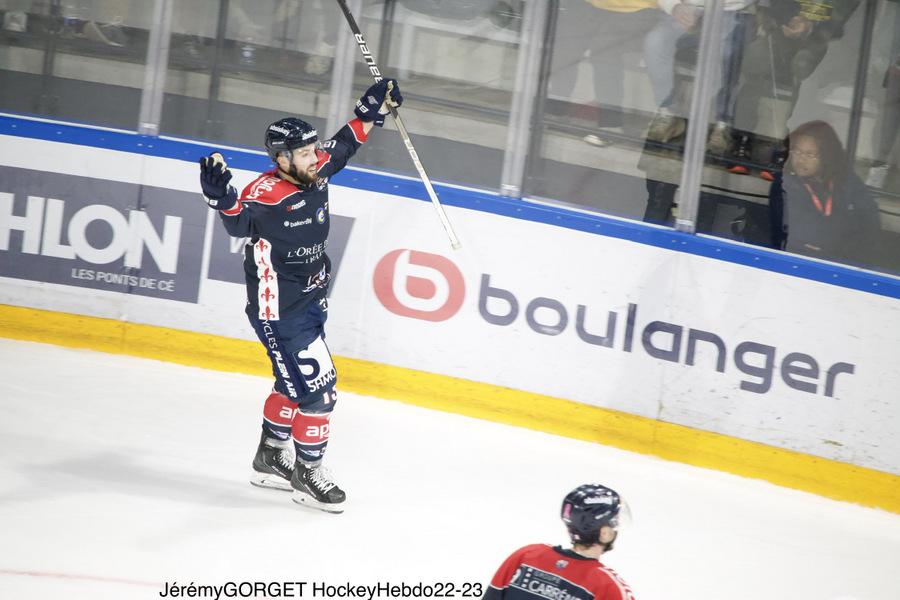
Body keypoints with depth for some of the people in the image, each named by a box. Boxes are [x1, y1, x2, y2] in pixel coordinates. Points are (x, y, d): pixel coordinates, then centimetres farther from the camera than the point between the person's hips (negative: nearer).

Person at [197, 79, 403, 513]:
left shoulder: (316, 171, -3)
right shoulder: (266, 195, -26)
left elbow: (344, 145, 15)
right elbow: (240, 222, -41)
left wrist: (373, 110, 13)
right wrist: (221, 197, -60)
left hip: (310, 301, 9)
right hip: (279, 311, -9)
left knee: (294, 383, 23)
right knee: (316, 389, -6)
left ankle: (271, 458, 41)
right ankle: (307, 476, 10)